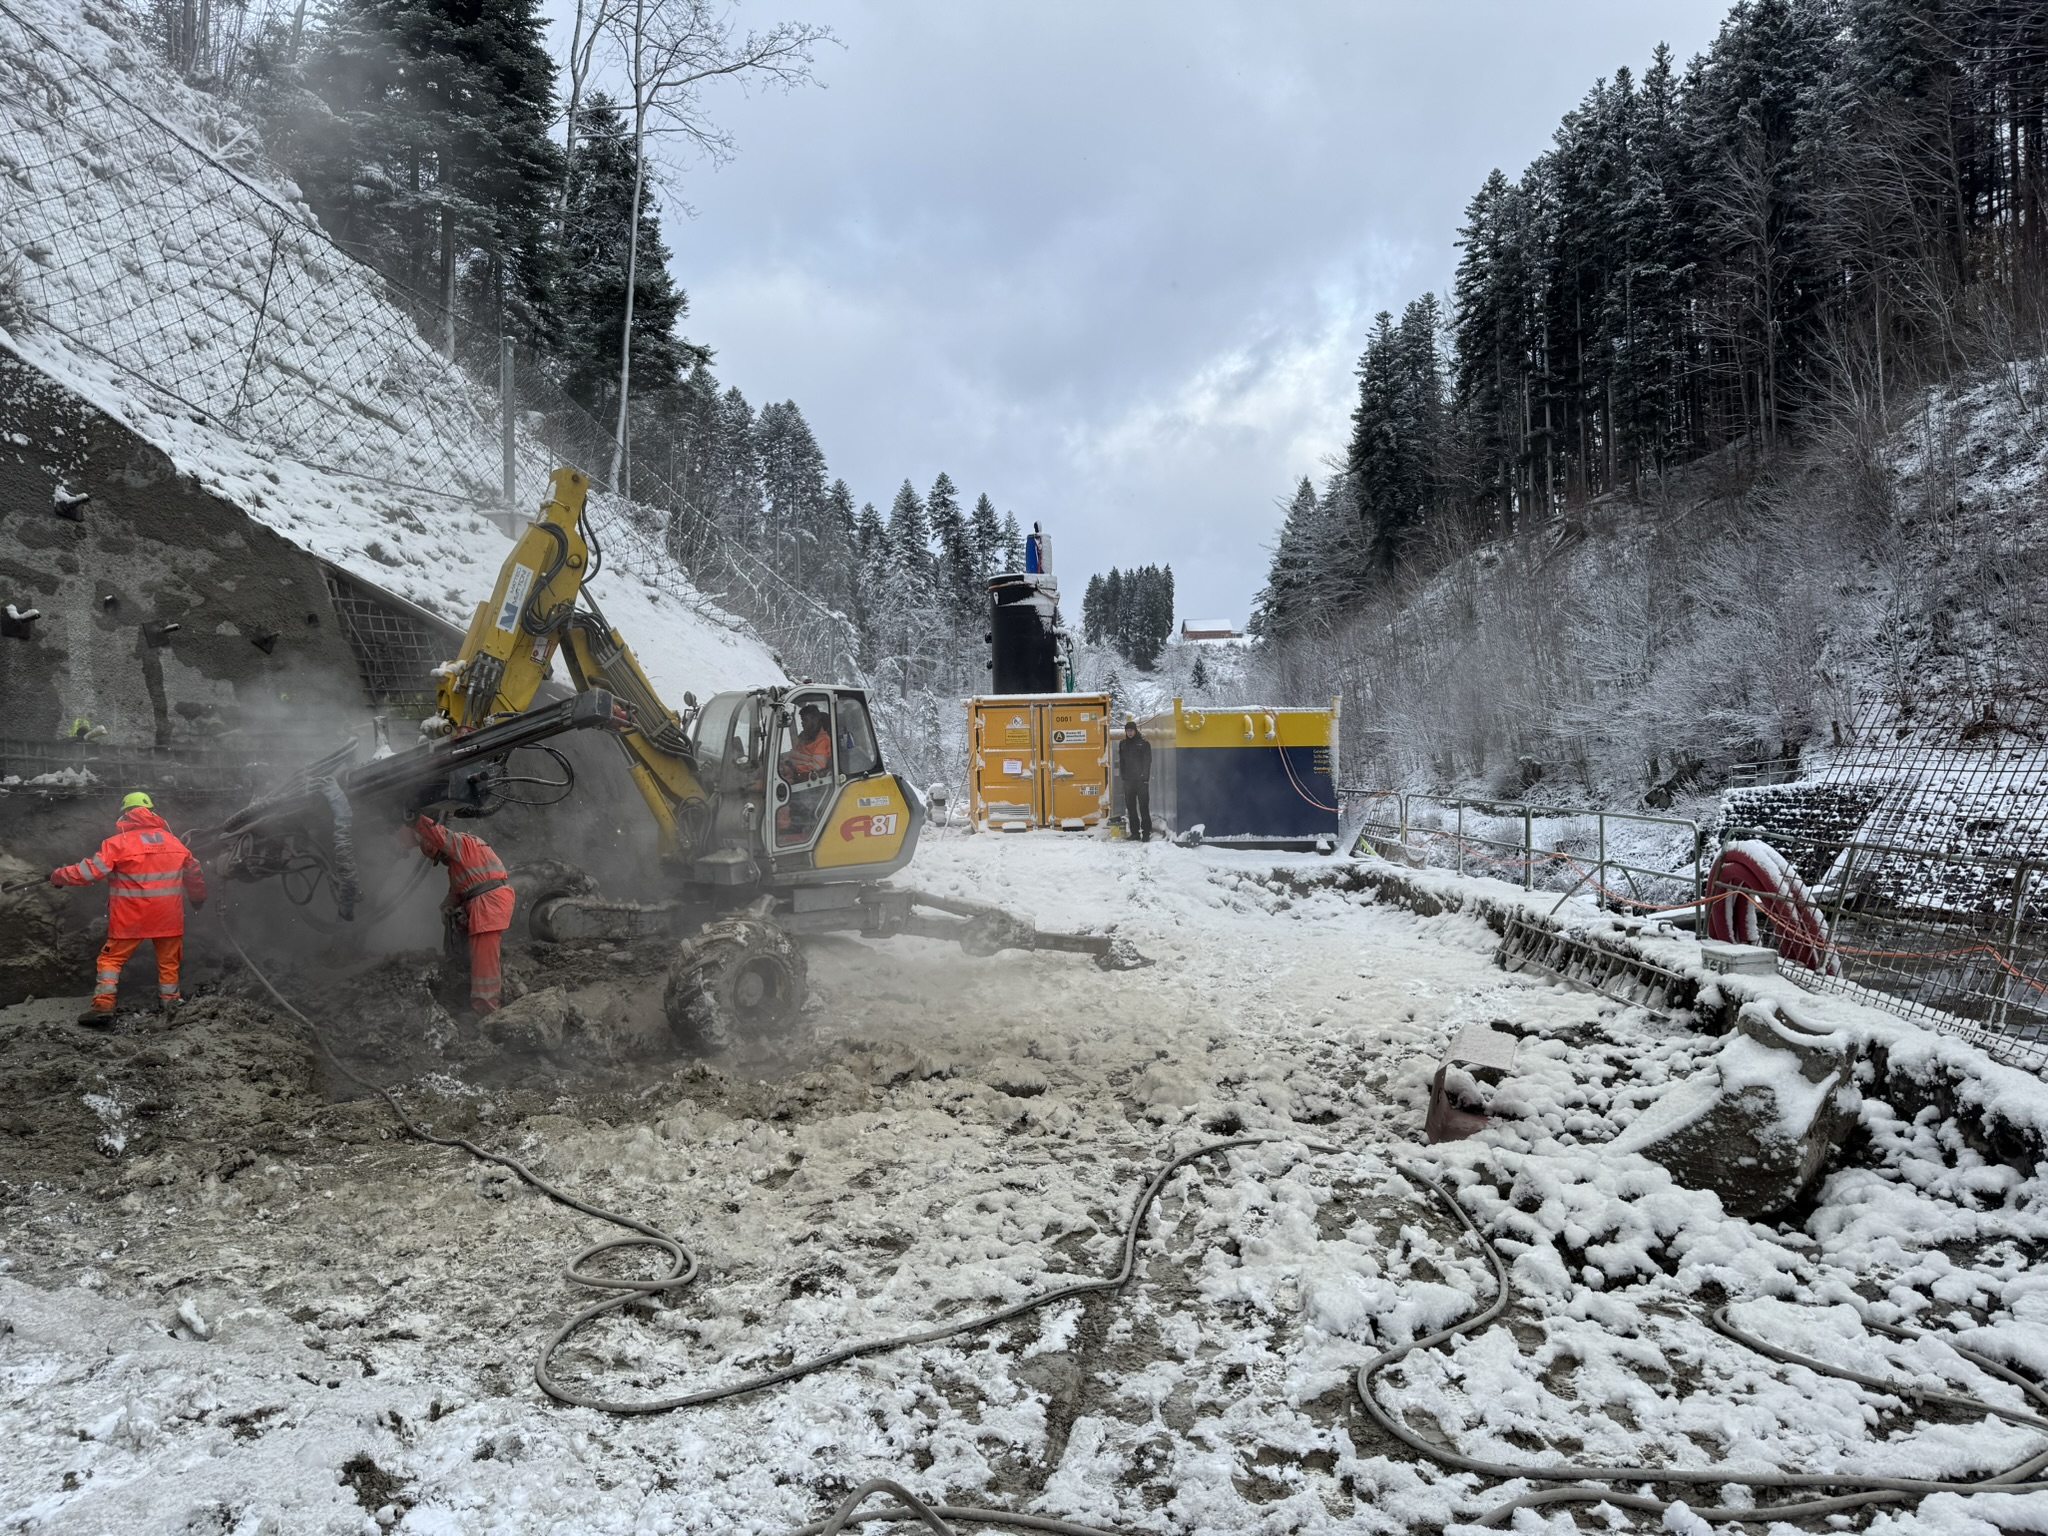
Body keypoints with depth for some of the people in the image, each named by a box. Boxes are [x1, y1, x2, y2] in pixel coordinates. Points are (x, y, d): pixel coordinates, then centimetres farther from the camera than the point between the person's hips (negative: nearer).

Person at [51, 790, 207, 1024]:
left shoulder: (119, 843, -9)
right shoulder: (174, 842, 6)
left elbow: (91, 870, -13)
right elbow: (195, 874, 16)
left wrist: (58, 876, 2)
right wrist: (199, 898, 32)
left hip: (130, 917, -3)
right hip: (168, 916, 3)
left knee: (112, 958, 7)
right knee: (168, 958, 16)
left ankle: (103, 1005, -2)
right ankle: (168, 1001, 21)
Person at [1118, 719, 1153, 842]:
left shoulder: (1144, 743, 0)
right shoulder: (1123, 744, 12)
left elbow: (1147, 761, -4)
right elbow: (1121, 762, 13)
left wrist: (1145, 777, -12)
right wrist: (1123, 776, 3)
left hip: (1141, 780, -4)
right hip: (1128, 780, 5)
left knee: (1143, 806, -8)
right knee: (1130, 807, 5)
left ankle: (1146, 832, -10)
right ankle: (1134, 832, 11)